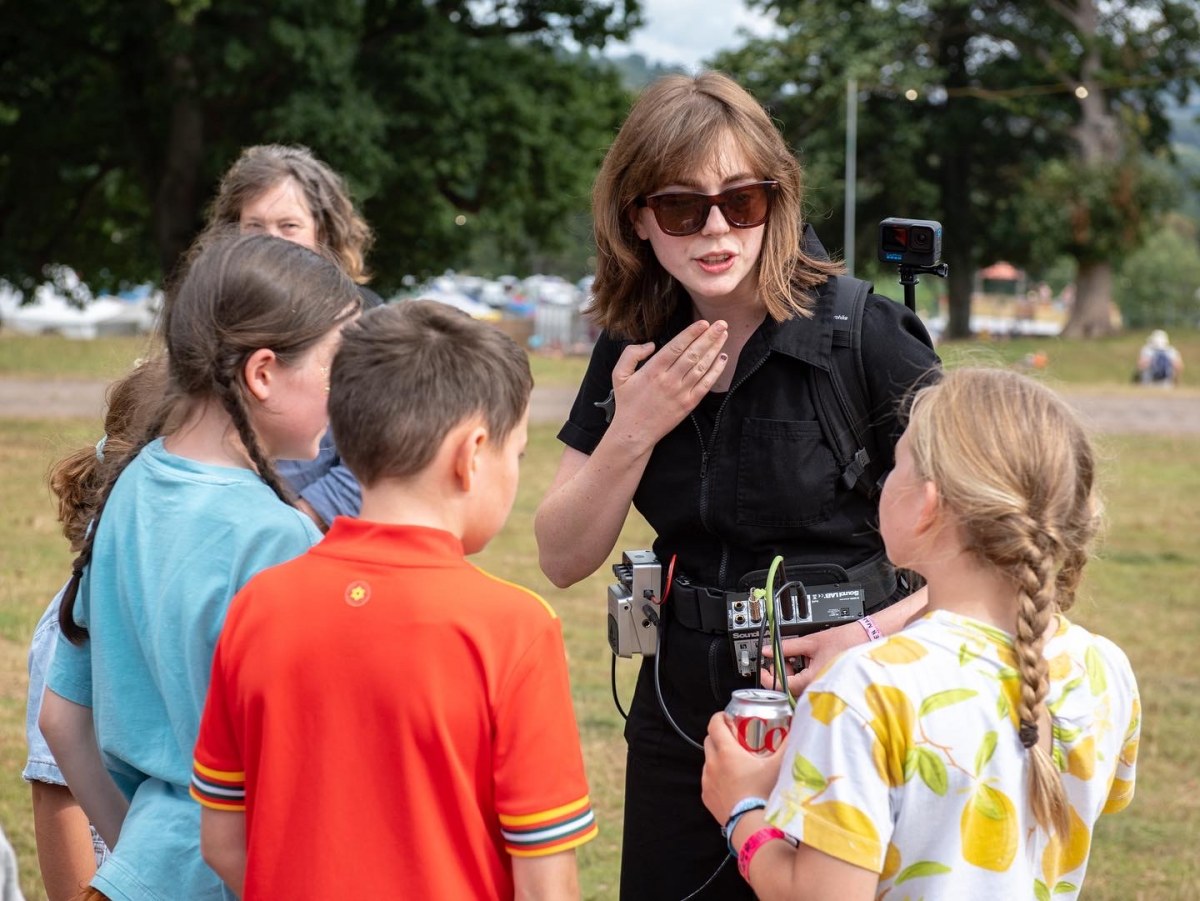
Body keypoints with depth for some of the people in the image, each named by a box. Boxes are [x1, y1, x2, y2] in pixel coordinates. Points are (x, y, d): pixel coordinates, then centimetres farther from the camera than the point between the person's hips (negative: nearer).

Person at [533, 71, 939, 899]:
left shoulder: (865, 339, -16)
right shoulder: (636, 350, 1)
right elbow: (564, 560, 0)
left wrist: (880, 633, -26)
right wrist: (634, 431, -15)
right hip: (681, 720, 5)